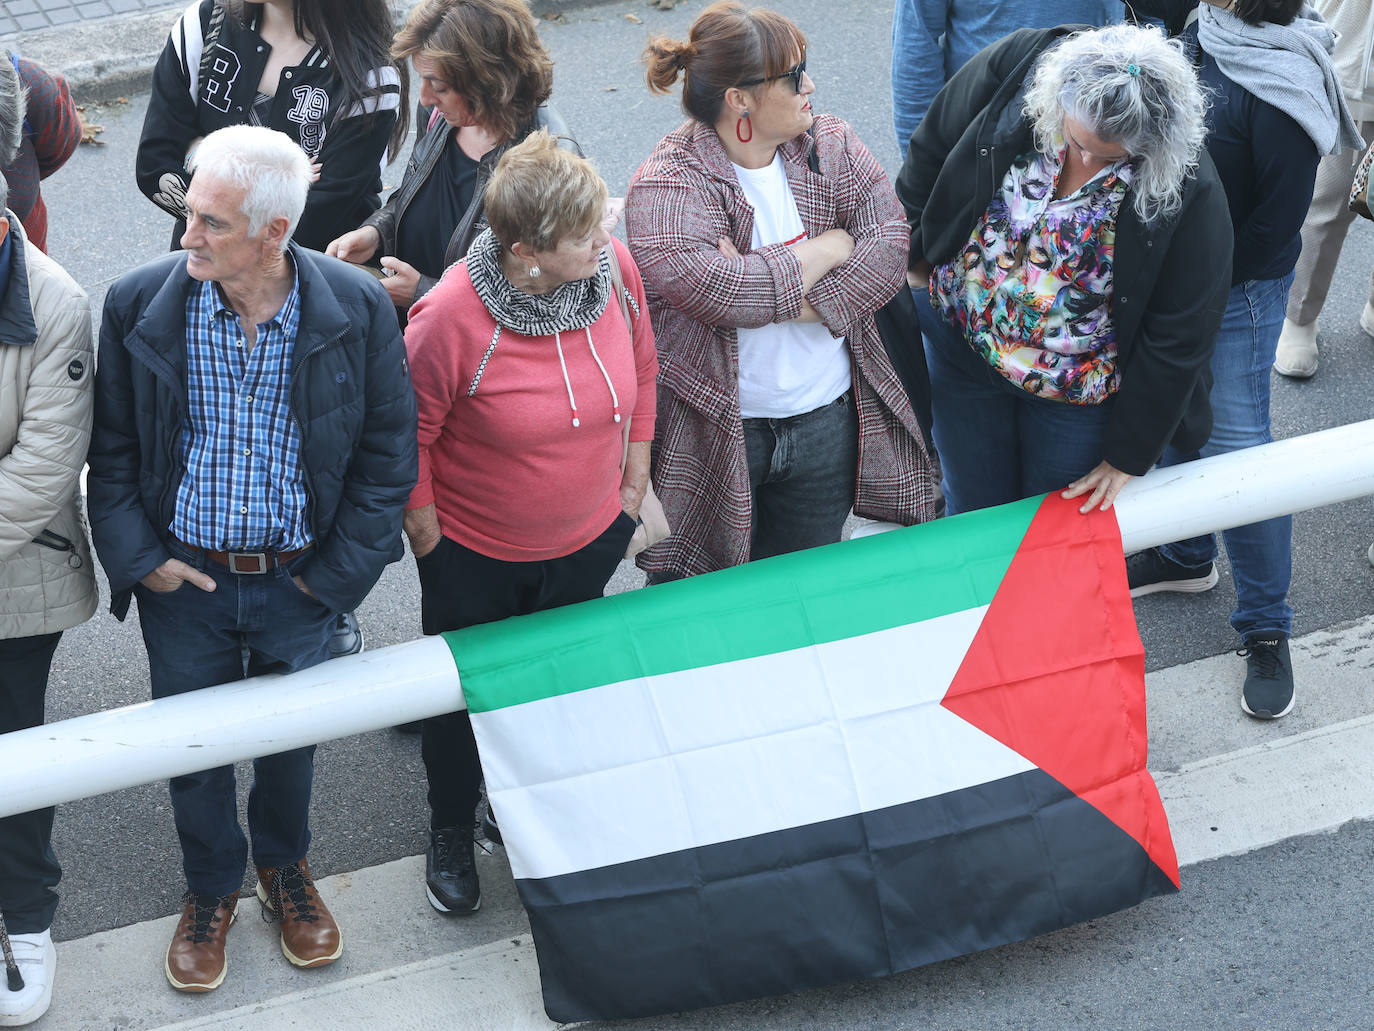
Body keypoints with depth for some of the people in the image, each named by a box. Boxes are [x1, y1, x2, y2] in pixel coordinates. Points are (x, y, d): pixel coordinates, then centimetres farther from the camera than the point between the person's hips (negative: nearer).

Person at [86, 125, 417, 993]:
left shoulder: (357, 308, -16)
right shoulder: (140, 304, -14)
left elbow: (389, 454, -6)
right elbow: (111, 450, -2)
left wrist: (339, 572, -8)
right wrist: (138, 557, -9)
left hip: (298, 584, 0)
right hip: (184, 581, 0)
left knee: (291, 735, 21)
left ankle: (285, 864, 49)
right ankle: (212, 886, 44)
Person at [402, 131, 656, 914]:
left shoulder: (616, 268, -17)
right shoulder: (453, 315, -31)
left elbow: (641, 369, 2)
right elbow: (409, 431, -16)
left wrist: (634, 480, 8)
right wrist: (424, 528, -7)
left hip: (589, 540, 4)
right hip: (474, 554, -4)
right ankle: (452, 830, 44)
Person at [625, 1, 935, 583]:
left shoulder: (830, 144, 0)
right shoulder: (666, 186, -17)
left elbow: (890, 243, -9)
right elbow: (715, 289, -31)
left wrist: (778, 294, -22)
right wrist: (828, 248, -16)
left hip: (826, 421, 5)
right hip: (717, 431, -5)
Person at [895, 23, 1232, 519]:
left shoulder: (1189, 194, -29)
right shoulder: (1015, 65, -24)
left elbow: (1177, 340, -19)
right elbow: (932, 149, -4)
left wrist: (1128, 457, -11)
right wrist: (915, 255, 5)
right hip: (960, 341, 3)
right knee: (976, 513, 20)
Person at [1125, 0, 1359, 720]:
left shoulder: (1280, 80, -27)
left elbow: (1280, 214, -21)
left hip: (1238, 284, -8)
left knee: (1236, 447, -2)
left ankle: (1266, 630, 12)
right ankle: (1186, 556, 46)